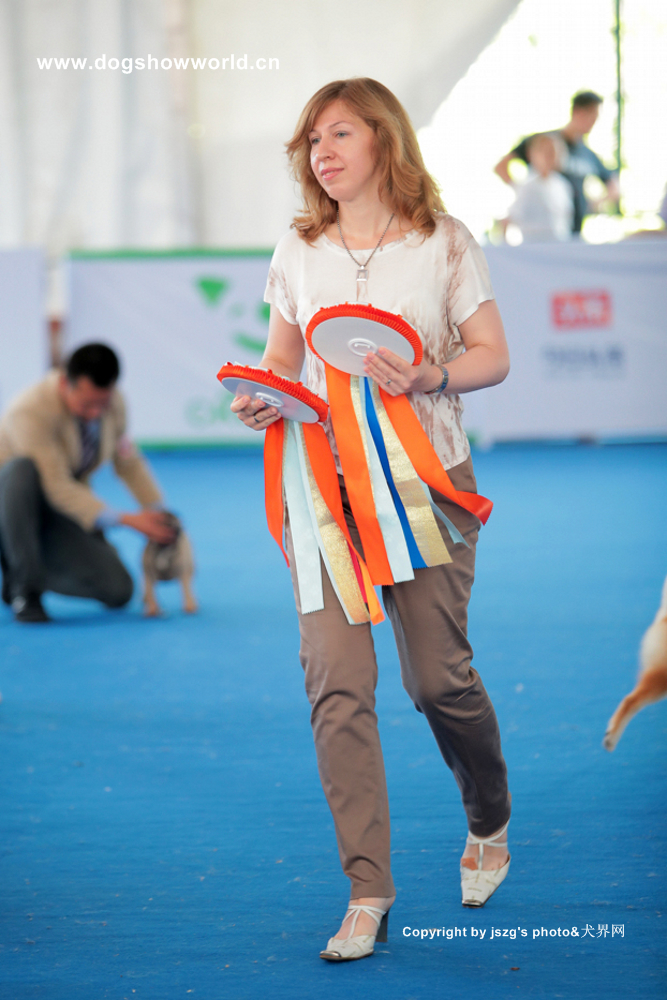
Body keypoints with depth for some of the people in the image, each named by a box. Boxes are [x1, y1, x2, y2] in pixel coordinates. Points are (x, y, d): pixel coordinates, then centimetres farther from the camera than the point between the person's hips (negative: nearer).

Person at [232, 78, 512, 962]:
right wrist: (265, 401, -8)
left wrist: (428, 376, -17)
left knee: (437, 674, -1)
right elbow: (282, 361, 15)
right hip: (326, 484, 2)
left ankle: (490, 826, 31)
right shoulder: (298, 251, 8)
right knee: (336, 680, -10)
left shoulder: (444, 242, 1)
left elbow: (492, 356, 2)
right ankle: (367, 893, -6)